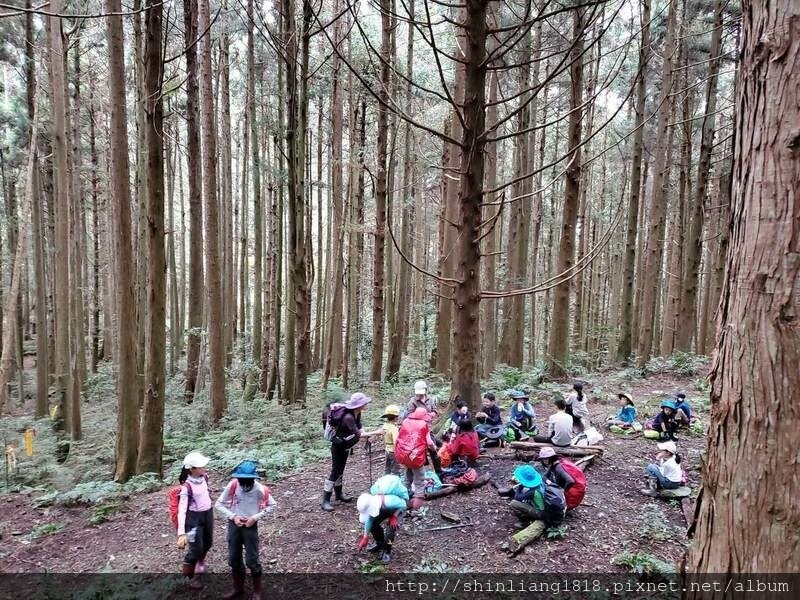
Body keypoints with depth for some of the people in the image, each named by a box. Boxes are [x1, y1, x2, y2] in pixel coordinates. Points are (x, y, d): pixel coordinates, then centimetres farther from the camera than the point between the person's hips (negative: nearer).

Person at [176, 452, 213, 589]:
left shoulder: (204, 477, -8)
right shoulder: (187, 486, -26)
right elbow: (182, 509, -29)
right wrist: (181, 533, -34)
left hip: (208, 514, 6)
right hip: (194, 517, -6)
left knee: (207, 543, 23)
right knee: (196, 549, 1)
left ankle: (200, 562, 53)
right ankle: (189, 577, 25)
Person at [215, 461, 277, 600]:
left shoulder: (260, 489, -20)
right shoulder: (232, 486, -17)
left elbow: (272, 505, -5)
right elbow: (219, 504, -5)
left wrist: (255, 517, -16)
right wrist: (233, 516, -16)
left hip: (251, 526, -2)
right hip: (234, 525, 2)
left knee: (251, 560, 2)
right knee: (234, 559, 13)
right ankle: (238, 588, 33)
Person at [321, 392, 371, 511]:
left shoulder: (357, 414, -7)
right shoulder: (348, 417, -35)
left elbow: (359, 427, 2)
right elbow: (358, 434, -36)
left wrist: (363, 432, -21)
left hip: (345, 445, 8)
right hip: (338, 446, -8)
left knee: (341, 469, 18)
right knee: (335, 471, -6)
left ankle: (339, 494, 32)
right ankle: (325, 500, 2)